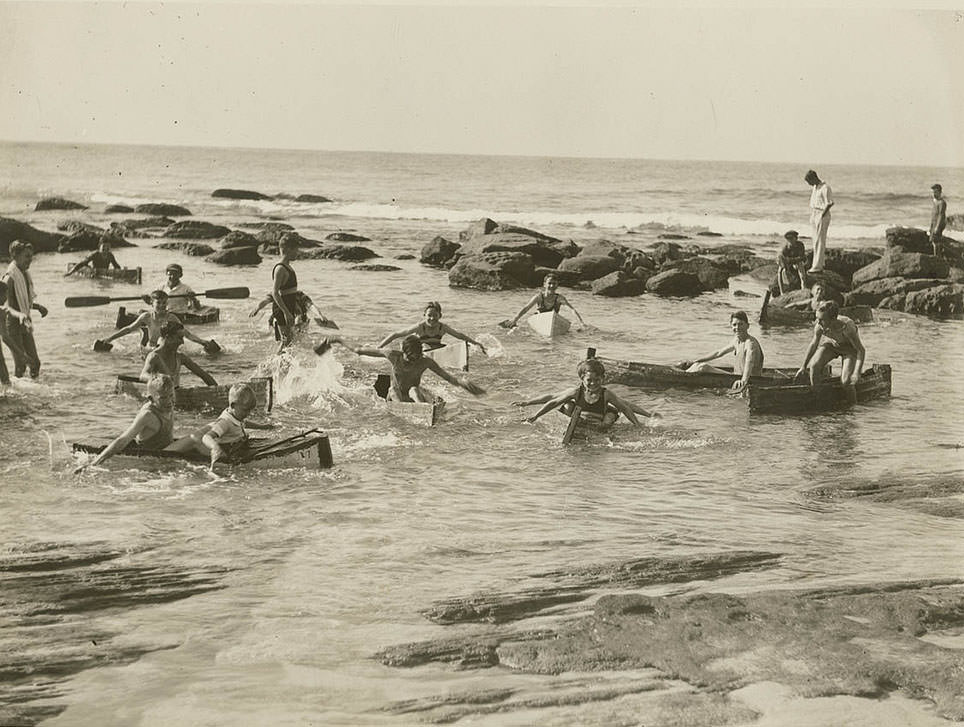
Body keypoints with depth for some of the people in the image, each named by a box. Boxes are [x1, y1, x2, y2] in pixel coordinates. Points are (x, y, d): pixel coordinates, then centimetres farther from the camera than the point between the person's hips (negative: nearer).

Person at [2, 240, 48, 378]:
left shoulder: (25, 274, 9)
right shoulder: (9, 277, -17)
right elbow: (5, 306, -25)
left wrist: (38, 307, 5)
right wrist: (19, 315, -42)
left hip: (25, 324, 8)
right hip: (12, 325, -8)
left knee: (35, 363, 7)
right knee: (20, 364, -10)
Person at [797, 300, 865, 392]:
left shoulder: (846, 326, -41)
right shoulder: (819, 325, -30)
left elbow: (861, 350, -33)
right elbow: (813, 344, -9)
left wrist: (857, 373, -45)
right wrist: (803, 366, -2)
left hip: (849, 348, -3)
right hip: (831, 343, 3)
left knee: (846, 382, -18)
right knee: (814, 366, -21)